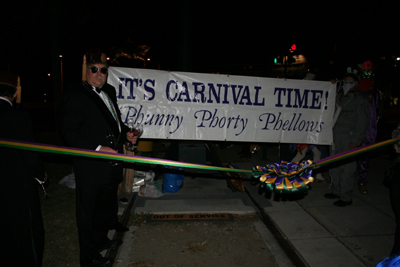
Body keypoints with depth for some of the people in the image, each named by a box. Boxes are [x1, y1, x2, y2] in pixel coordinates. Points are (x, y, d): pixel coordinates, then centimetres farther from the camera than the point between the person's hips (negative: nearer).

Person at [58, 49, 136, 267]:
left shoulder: (109, 91, 12)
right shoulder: (74, 96, -13)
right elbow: (69, 132, -19)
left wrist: (125, 133, 4)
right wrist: (97, 148, -26)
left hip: (111, 166, 8)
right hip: (91, 168, -8)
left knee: (107, 207, 25)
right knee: (88, 212, 8)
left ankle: (101, 240, 48)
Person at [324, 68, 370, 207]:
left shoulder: (361, 99, -3)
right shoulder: (340, 96, 14)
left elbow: (363, 122, -7)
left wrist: (355, 141, -13)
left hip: (349, 139, -6)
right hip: (336, 137, 7)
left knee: (347, 168, -3)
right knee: (335, 165, 13)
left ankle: (346, 197, 8)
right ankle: (337, 191, 28)